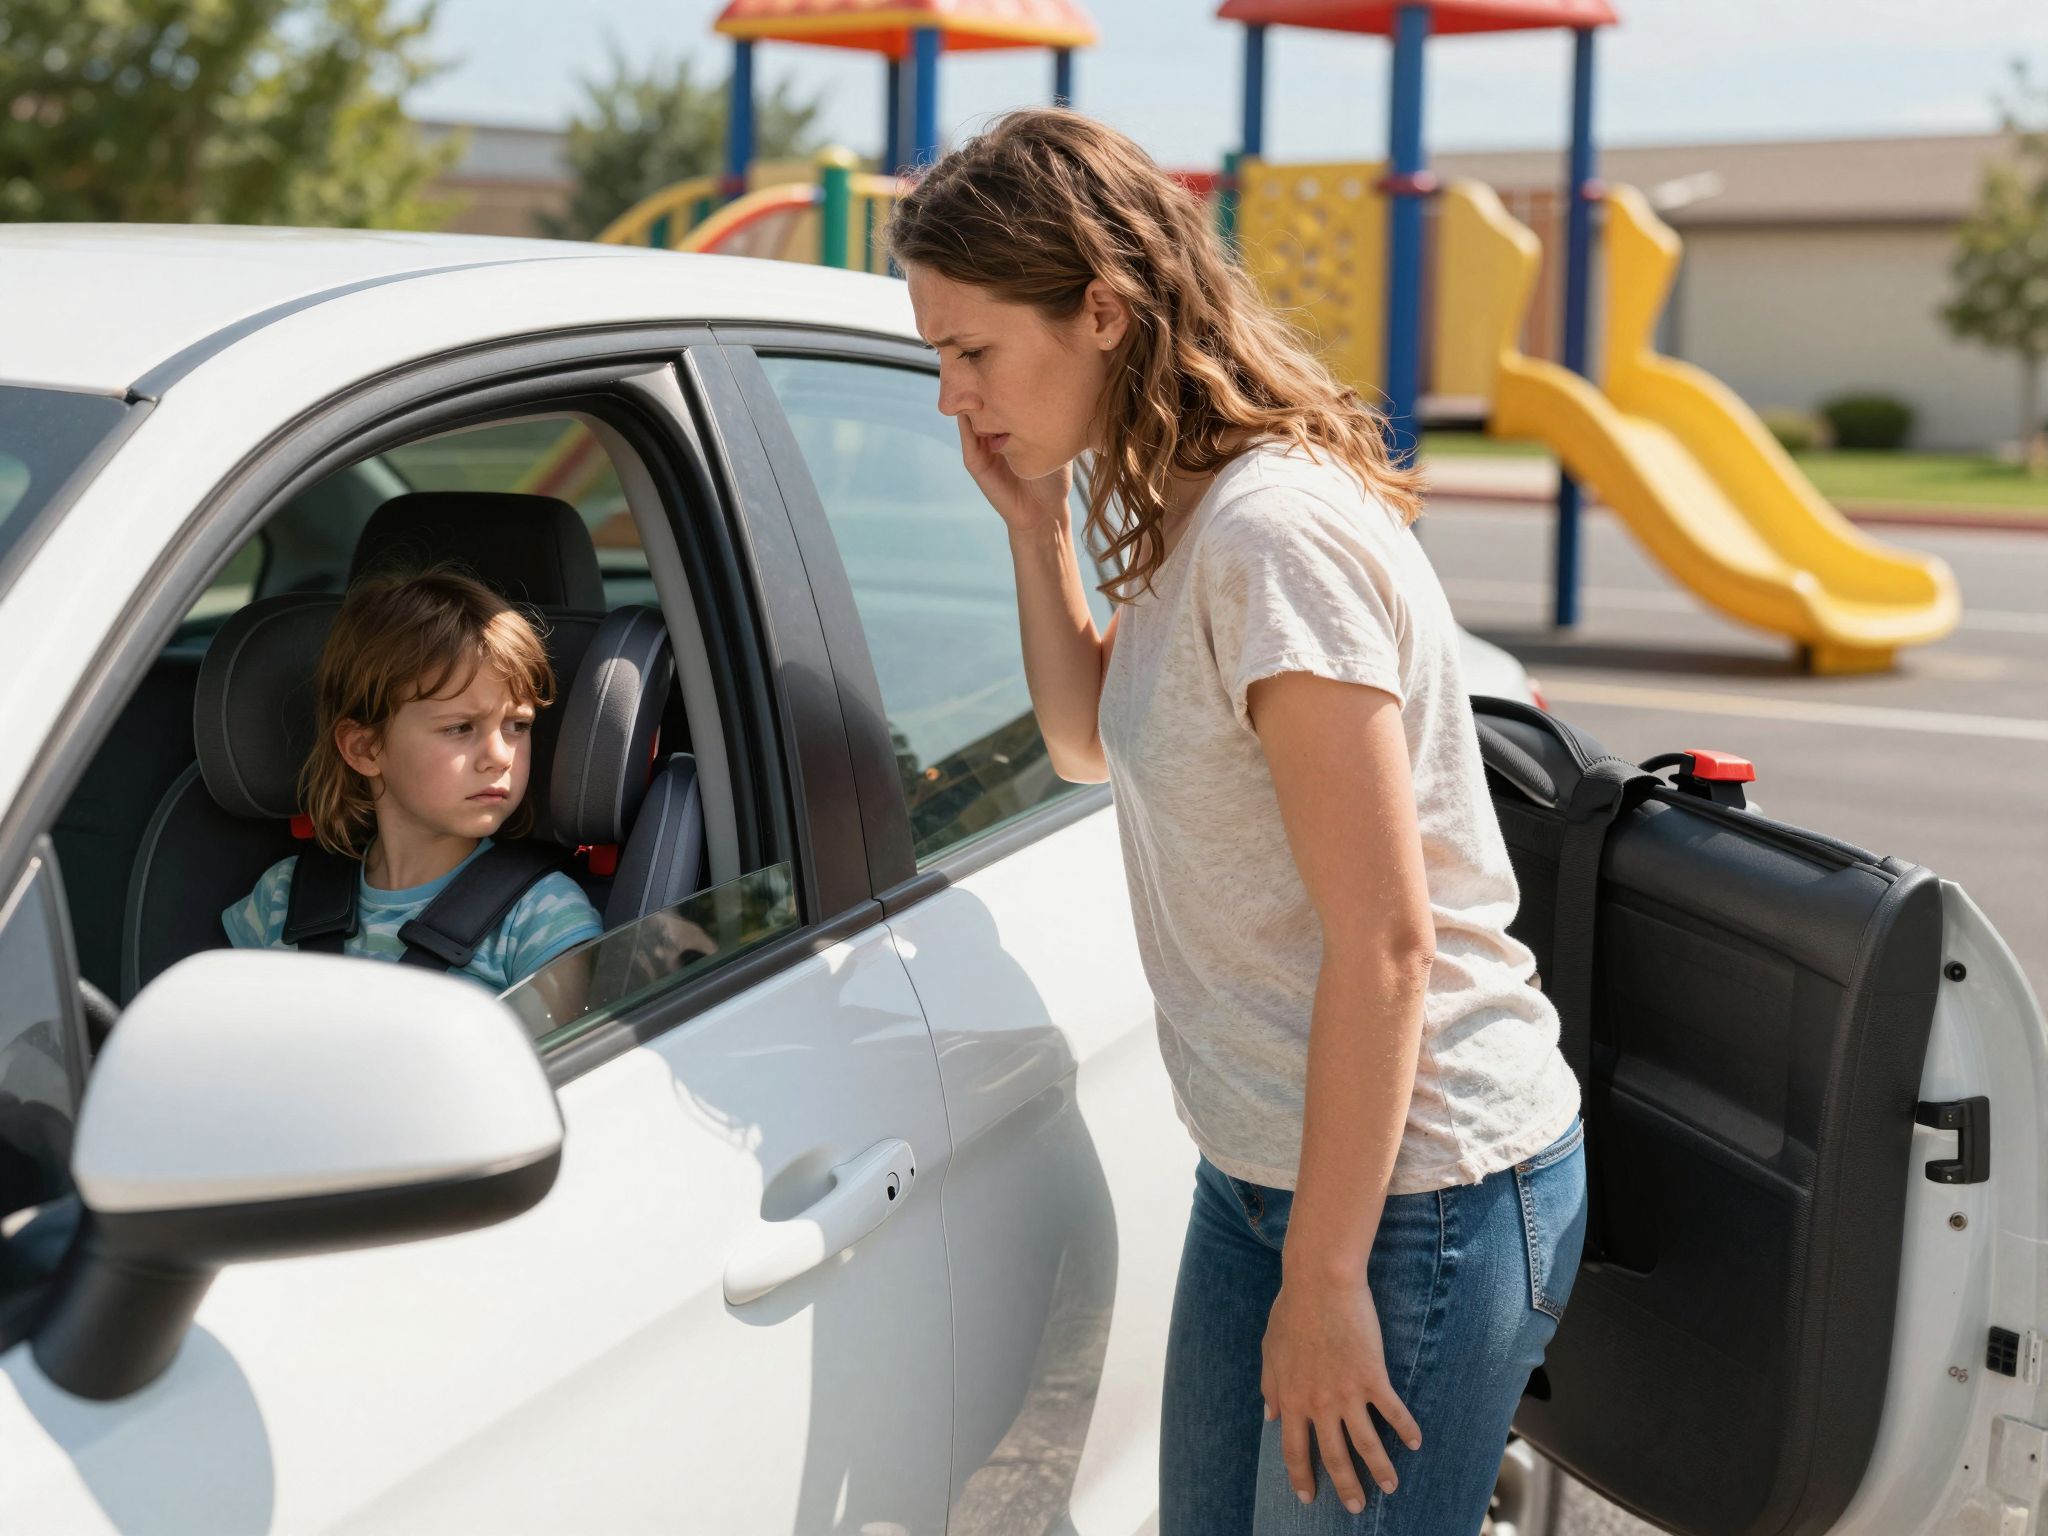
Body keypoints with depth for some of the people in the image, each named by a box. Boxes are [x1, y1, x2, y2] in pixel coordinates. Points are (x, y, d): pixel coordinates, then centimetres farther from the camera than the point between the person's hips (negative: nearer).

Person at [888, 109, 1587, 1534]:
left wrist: (1324, 1280, -20)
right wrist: (1037, 521, 9)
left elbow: (1384, 939, -24)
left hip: (1417, 1186, -9)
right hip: (1264, 1159, 10)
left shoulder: (1275, 534, -22)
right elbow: (1093, 742, 24)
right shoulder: (1183, 518, 8)